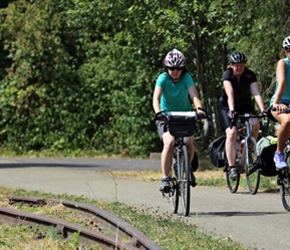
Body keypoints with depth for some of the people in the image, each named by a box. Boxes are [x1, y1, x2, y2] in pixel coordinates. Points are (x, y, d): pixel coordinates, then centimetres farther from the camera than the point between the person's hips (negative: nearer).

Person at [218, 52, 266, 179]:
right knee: (231, 133, -21)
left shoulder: (250, 75, -14)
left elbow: (256, 93, -24)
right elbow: (230, 93, -34)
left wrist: (263, 110, -39)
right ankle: (232, 168, -21)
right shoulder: (227, 75, -20)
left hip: (245, 106, 2)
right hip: (227, 107, -2)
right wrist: (231, 110, -48)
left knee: (255, 123, -26)